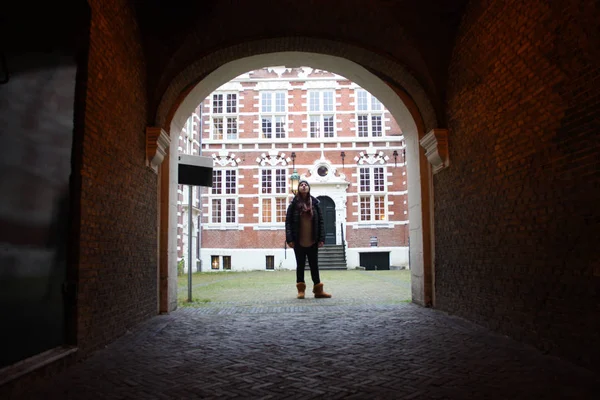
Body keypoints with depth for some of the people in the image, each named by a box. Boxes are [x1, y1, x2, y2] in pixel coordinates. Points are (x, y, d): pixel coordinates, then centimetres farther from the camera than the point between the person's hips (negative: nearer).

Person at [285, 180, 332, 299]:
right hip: (299, 241, -1)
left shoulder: (315, 203, 4)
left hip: (312, 241, 2)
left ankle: (318, 290, 14)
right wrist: (289, 239, -11)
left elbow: (320, 221, 3)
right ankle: (301, 290, 16)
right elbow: (288, 221, -3)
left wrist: (321, 238, -4)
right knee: (300, 265, 8)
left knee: (314, 265, 7)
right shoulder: (294, 204, -1)